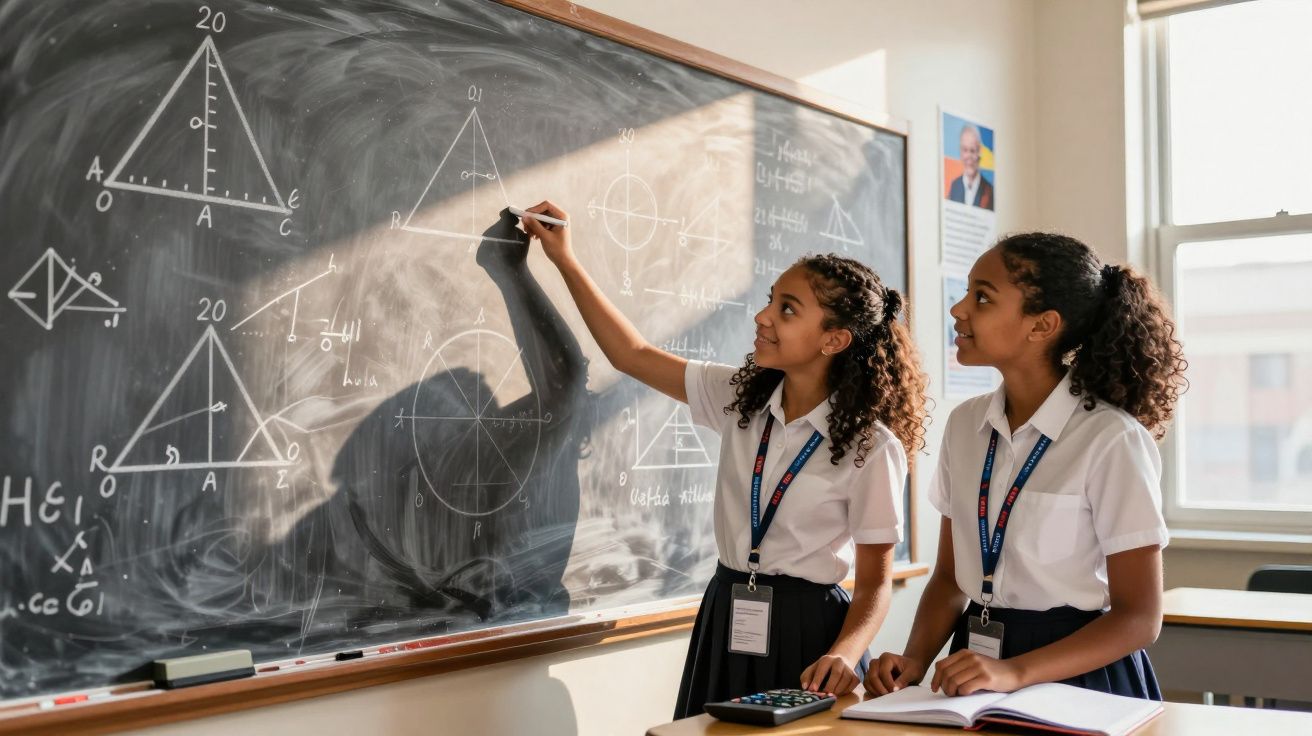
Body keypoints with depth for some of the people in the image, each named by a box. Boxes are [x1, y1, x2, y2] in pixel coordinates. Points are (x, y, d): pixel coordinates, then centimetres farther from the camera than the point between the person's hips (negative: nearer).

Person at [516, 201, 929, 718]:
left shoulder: (871, 447, -14)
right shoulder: (740, 398, 1)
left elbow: (875, 582, -9)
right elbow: (632, 356, 7)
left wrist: (845, 654, -27)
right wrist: (565, 261, 5)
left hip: (806, 631, -5)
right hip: (726, 625, 5)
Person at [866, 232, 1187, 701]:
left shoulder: (1111, 439, -12)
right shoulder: (966, 425, 5)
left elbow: (1140, 617, -11)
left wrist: (1015, 672, -22)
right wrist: (916, 659, -7)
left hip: (1077, 674, -4)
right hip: (977, 669, 4)